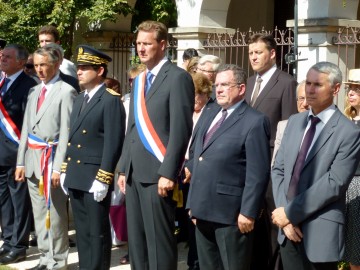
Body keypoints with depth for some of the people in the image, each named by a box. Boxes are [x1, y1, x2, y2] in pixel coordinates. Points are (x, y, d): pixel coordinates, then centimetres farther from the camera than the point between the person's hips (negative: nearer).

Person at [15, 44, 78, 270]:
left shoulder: (66, 92, -10)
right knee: (39, 212, 13)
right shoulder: (35, 92, 14)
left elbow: (66, 132, -14)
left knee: (55, 212, -2)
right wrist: (21, 162, 11)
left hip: (52, 157, -8)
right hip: (33, 158, 8)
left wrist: (58, 167, -17)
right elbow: (27, 128, 16)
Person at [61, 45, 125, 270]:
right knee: (82, 232, 14)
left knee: (98, 233, 0)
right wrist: (66, 171, 16)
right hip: (76, 178, 8)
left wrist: (103, 178, -19)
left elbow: (113, 143, -16)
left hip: (95, 179, -8)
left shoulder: (111, 101, -10)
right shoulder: (80, 100, 17)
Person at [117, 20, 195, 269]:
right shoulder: (139, 80, 18)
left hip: (157, 172, -8)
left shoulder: (178, 77, -8)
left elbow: (181, 128, -14)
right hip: (135, 172, 8)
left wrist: (168, 172, -19)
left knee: (159, 239, -3)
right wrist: (124, 168, 15)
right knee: (136, 238, 13)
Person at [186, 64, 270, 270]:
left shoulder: (254, 121, -10)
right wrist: (193, 202, 15)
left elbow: (258, 173, -15)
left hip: (231, 213, -8)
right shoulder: (211, 116, 15)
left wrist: (248, 212, -18)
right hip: (203, 210, 8)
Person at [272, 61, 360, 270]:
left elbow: (334, 183, -16)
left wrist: (290, 213, -13)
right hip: (289, 230, 5)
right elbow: (279, 169, 8)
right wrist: (284, 214, -6)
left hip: (320, 233, -5)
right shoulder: (295, 122, 10)